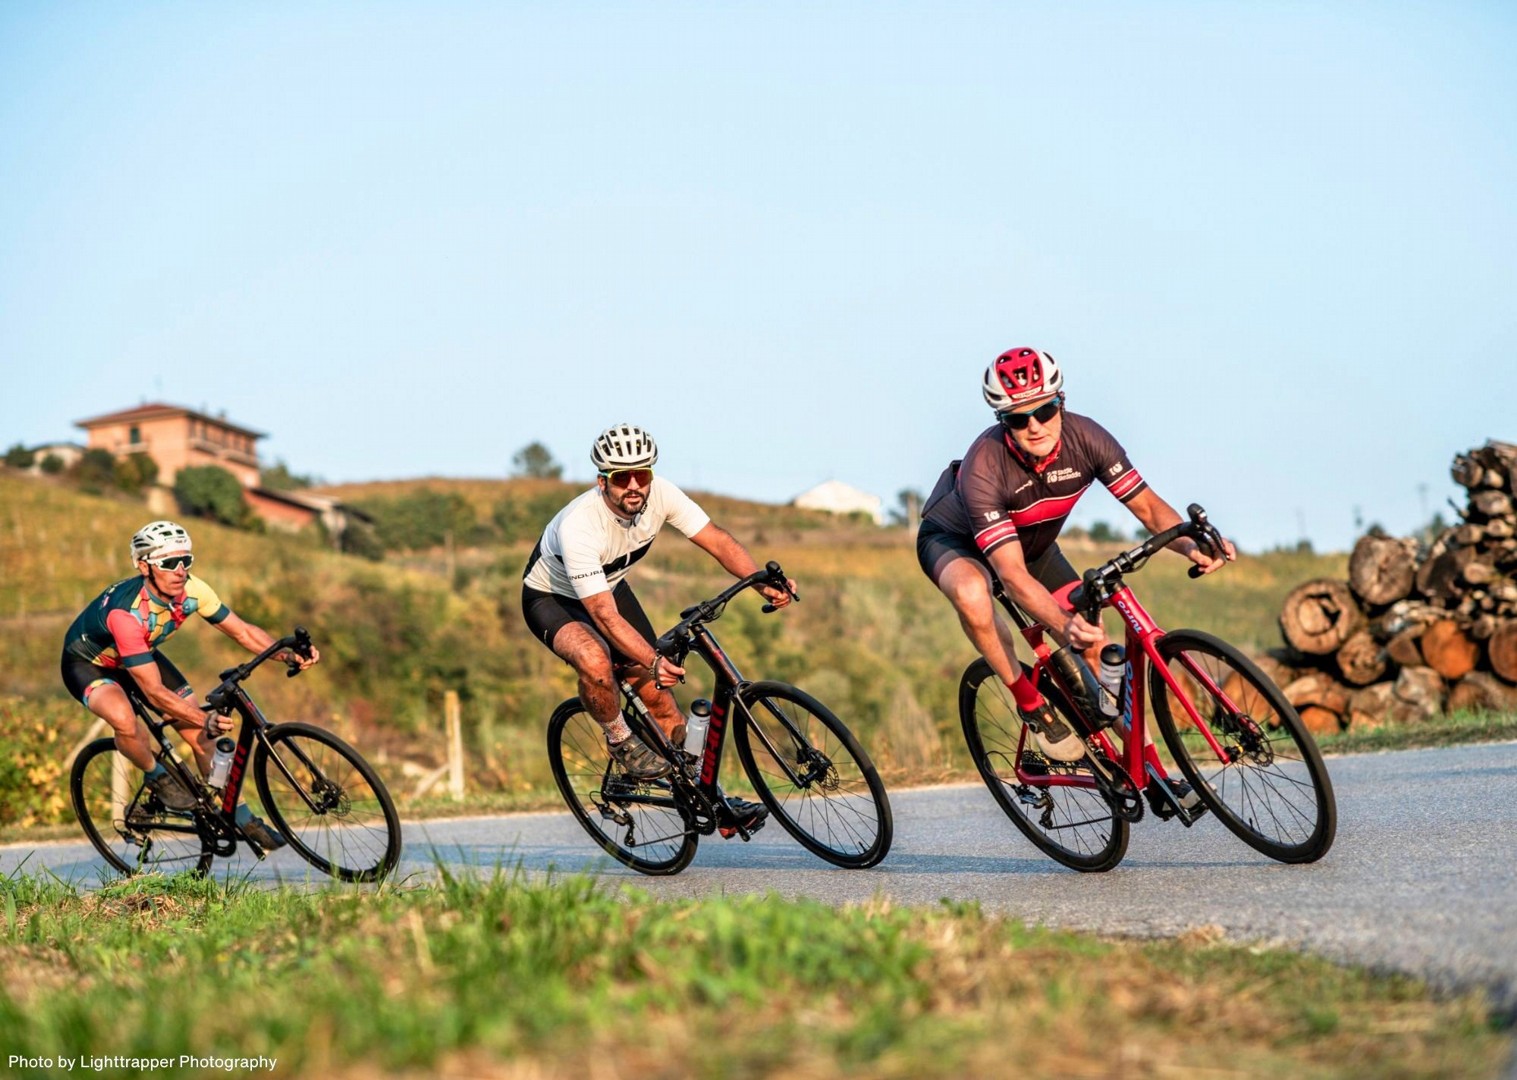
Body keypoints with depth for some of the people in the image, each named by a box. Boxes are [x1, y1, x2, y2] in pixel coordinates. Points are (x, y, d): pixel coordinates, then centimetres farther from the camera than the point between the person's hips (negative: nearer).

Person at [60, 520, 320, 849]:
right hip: (87, 663, -6)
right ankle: (158, 778, -5)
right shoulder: (126, 613, -40)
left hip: (142, 655, 6)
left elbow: (243, 631, -14)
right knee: (125, 720, -37)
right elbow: (154, 692, -38)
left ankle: (242, 818, 9)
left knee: (202, 734, -5)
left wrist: (290, 654, -30)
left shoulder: (191, 590, -23)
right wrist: (206, 719, -49)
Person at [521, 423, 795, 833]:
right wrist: (653, 661, -50)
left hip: (611, 586, 5)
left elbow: (717, 539, -22)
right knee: (596, 662, -37)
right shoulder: (579, 527, -38)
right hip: (552, 599, -5)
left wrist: (764, 582, -38)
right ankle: (620, 741, -8)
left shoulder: (660, 495, -23)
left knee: (656, 694, -1)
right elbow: (605, 615, -40)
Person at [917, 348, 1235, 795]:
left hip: (1033, 542, 5)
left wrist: (1190, 545, -40)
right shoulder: (984, 467, -39)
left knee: (1097, 645, -5)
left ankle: (1148, 768, 8)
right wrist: (1063, 625, -56)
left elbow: (1147, 505, -20)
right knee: (971, 592, -40)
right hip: (954, 540, -5)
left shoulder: (1085, 438, -27)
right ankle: (1030, 704, -18)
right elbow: (1013, 575, -42)